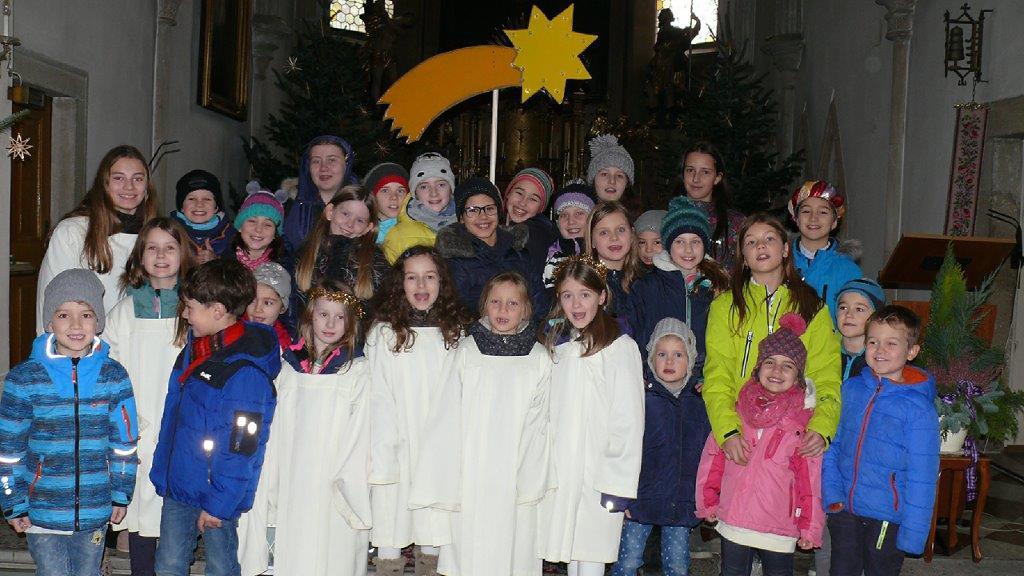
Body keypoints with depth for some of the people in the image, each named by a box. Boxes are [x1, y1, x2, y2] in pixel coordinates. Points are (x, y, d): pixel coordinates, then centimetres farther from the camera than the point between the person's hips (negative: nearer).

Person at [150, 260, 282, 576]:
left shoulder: (245, 373, -22)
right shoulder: (192, 351, 6)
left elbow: (241, 447, -21)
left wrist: (217, 503, -18)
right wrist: (161, 476, 13)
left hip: (218, 495, -7)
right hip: (177, 490, 7)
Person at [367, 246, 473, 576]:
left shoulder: (456, 333, 6)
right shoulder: (384, 333, -2)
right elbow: (378, 399, -5)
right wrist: (382, 457, -11)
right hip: (397, 450, -2)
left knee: (434, 534, 9)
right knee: (391, 531, 2)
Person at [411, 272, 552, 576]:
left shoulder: (539, 359, 1)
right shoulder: (467, 352, 2)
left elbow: (539, 424, 1)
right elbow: (447, 418, 1)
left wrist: (532, 481, -5)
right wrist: (444, 484, -3)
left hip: (517, 481, 0)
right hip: (471, 477, 0)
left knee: (513, 551, 3)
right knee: (469, 547, 5)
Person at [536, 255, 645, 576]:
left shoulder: (620, 347, -10)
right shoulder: (557, 343, 11)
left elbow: (629, 421, -10)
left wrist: (618, 483, -12)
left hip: (599, 474, -5)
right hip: (559, 473, 6)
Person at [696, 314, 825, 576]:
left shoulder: (803, 419, -6)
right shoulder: (737, 410, 2)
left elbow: (810, 476, -5)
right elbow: (713, 456, 7)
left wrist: (809, 526, -4)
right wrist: (708, 502, 9)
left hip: (779, 529, -2)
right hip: (732, 522, 3)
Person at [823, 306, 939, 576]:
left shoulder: (918, 409, -15)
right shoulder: (851, 388, -1)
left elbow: (922, 476, -13)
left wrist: (912, 534, -13)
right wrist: (832, 494, 1)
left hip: (887, 517, -4)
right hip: (843, 509, 4)